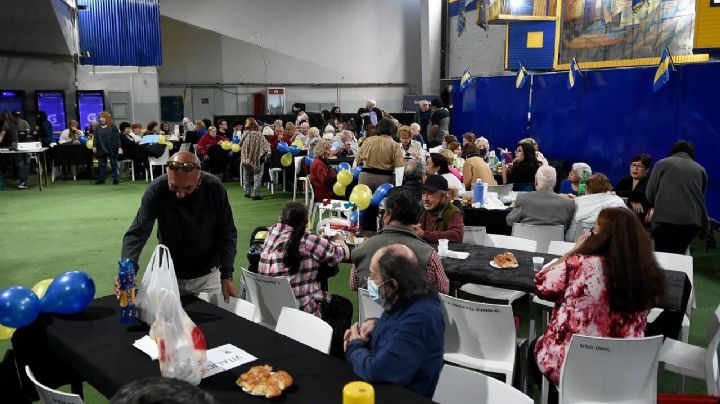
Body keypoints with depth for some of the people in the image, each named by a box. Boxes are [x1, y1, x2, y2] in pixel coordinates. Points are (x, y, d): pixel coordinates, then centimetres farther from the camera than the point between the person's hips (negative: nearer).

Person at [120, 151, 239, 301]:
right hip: (169, 274, 0)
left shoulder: (214, 188, -20)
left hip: (207, 275, 0)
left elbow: (227, 233, -13)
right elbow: (137, 233, -22)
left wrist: (227, 275, -20)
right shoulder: (157, 189, -21)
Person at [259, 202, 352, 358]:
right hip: (300, 309, -7)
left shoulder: (272, 233, 0)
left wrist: (325, 240, 21)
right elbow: (343, 253, -4)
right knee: (344, 306, 18)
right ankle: (333, 361, 26)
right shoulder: (308, 241, -15)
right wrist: (338, 239, 19)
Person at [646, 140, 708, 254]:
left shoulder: (662, 163, 9)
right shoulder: (700, 169, 18)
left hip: (666, 219, -3)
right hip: (693, 221, 3)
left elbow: (650, 194, 7)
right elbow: (701, 196, 19)